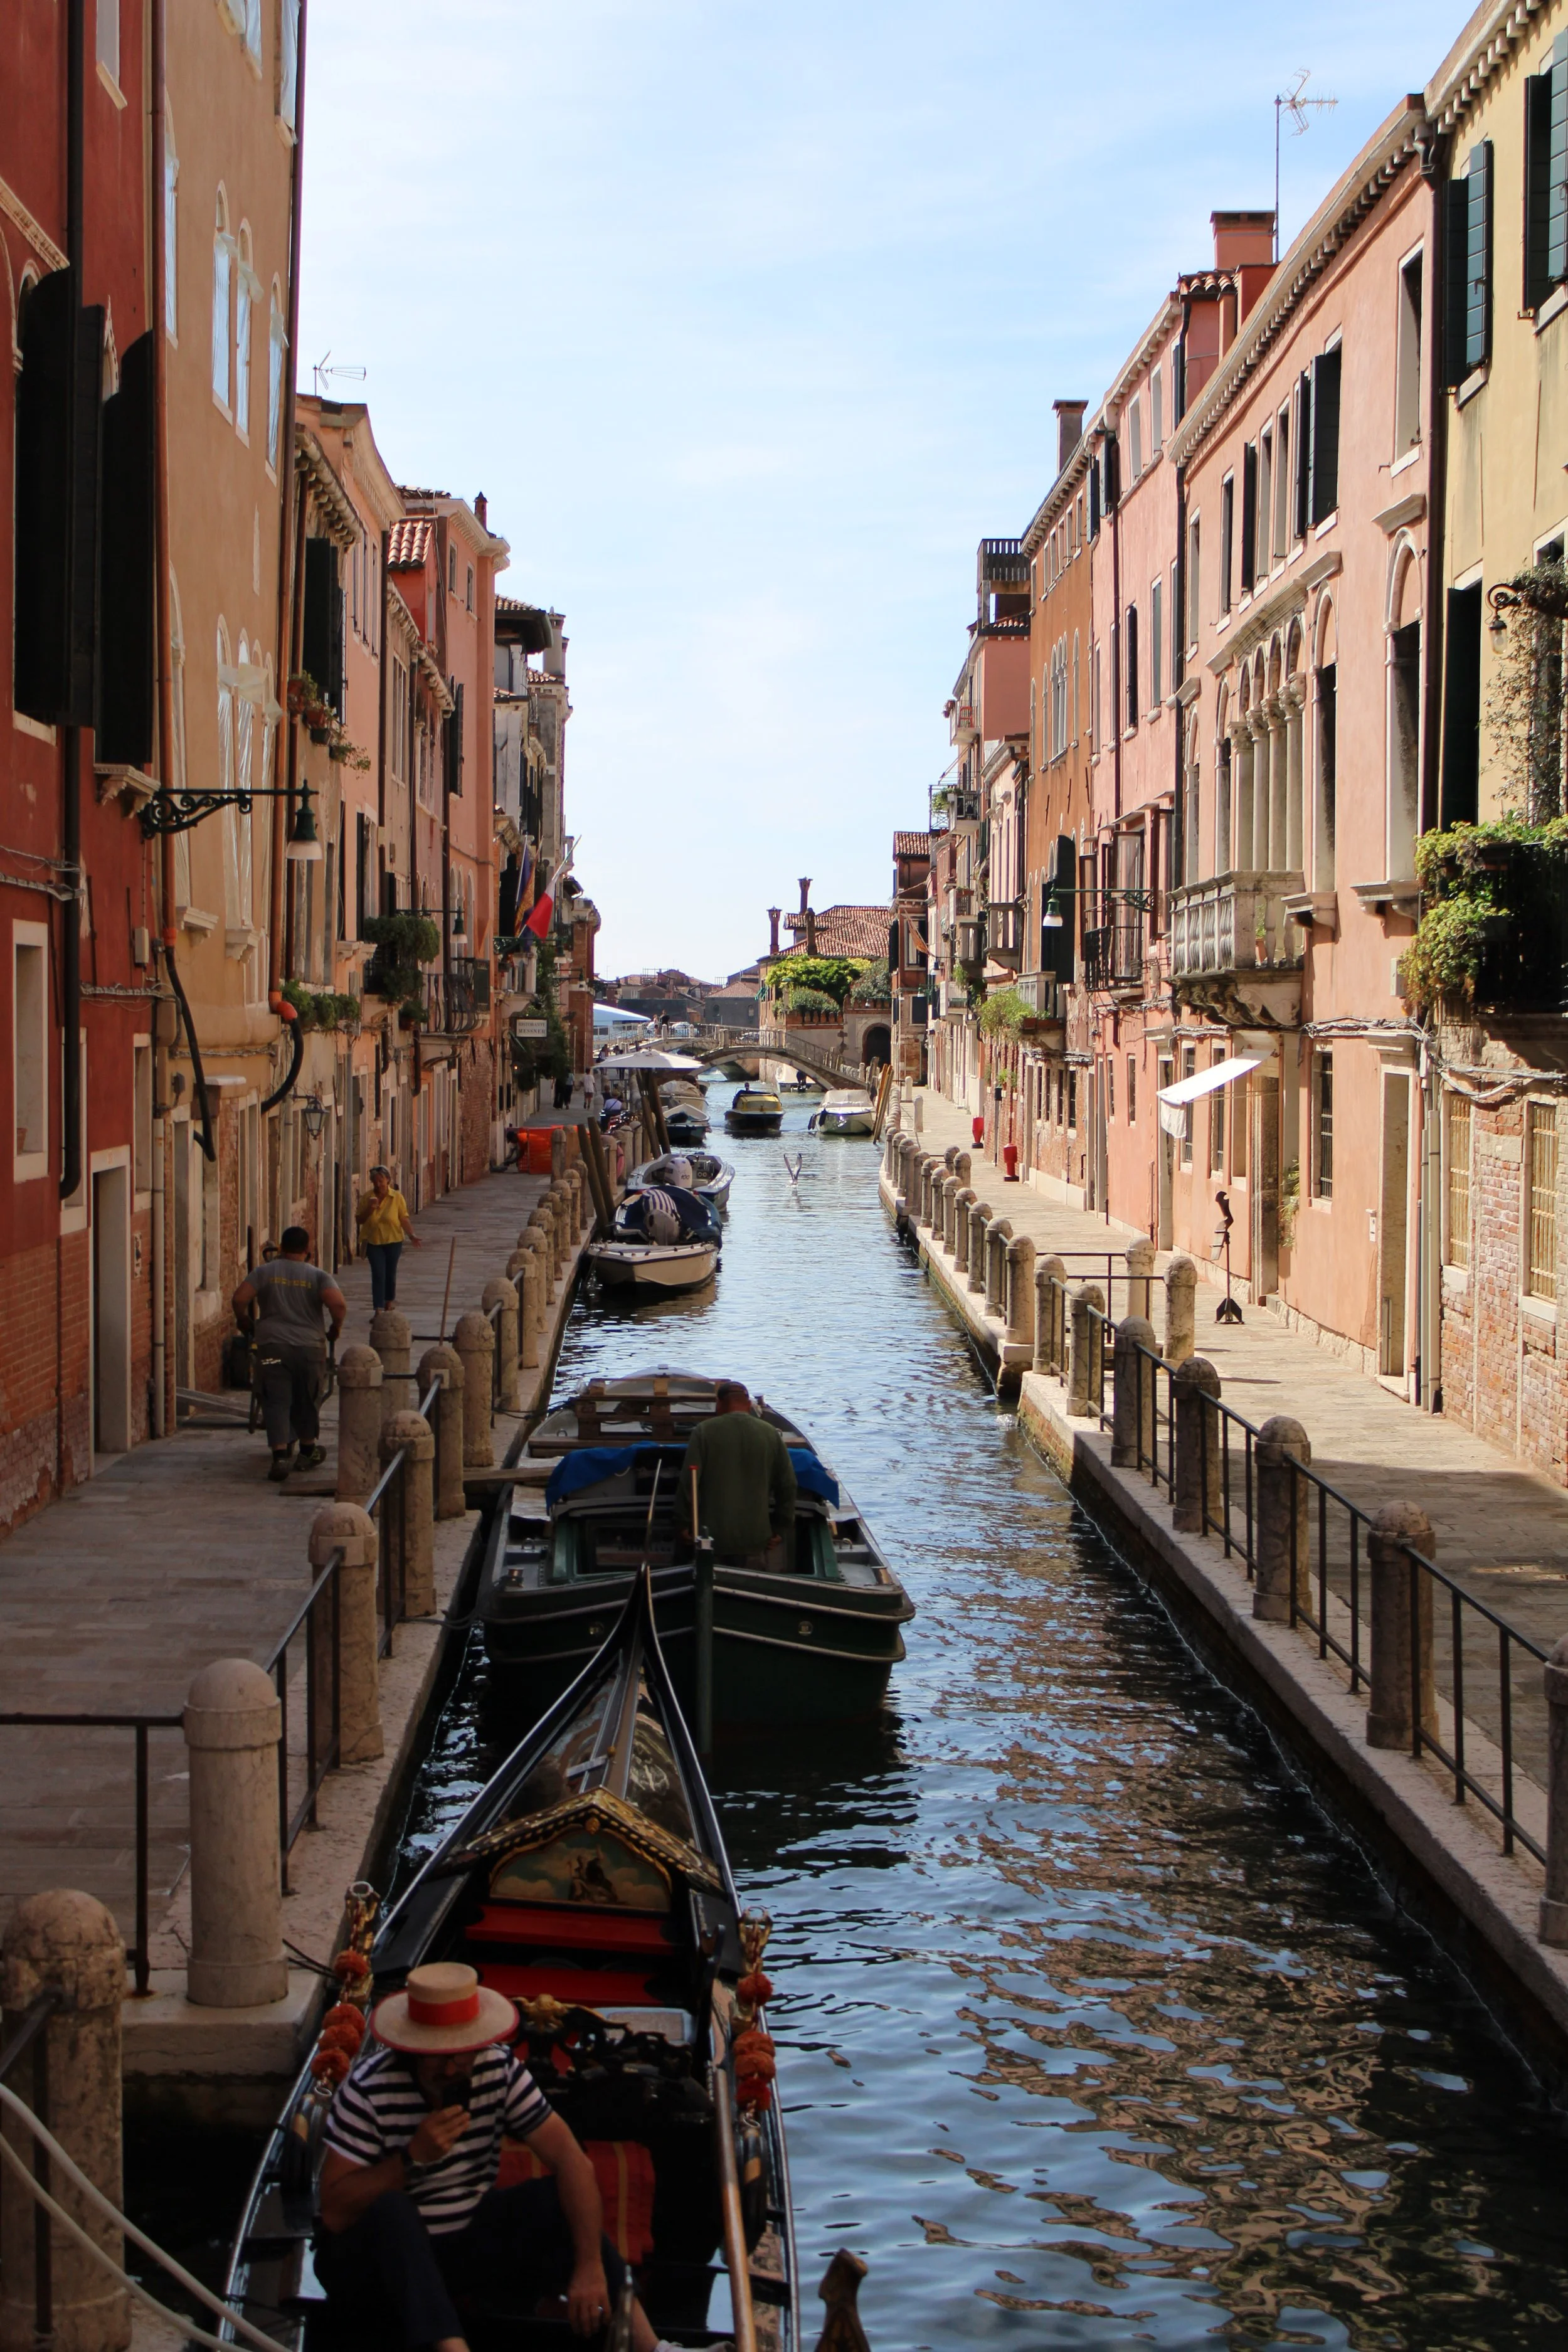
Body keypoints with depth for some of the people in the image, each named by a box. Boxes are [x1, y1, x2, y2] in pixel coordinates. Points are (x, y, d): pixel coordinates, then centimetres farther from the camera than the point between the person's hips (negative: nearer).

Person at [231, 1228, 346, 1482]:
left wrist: (242, 1320, 12)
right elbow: (339, 1304, -13)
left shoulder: (263, 1272, 3)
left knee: (276, 1402, -1)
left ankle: (280, 1456, -15)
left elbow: (239, 1299, -7)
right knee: (307, 1401, 16)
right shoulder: (317, 1276, 1)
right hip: (309, 1347, 0)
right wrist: (336, 1327, 5)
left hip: (272, 1345, 0)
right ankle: (307, 1452, 29)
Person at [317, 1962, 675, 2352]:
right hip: (382, 2252, -4)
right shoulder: (369, 2089, -18)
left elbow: (572, 2161, -13)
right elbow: (335, 2213, -20)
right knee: (390, 2211, -35)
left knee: (557, 2199, -18)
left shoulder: (499, 2069, -7)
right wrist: (413, 2158, -30)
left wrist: (591, 2266, -23)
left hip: (469, 2240, 4)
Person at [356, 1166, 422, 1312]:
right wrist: (369, 1209, -17)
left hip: (393, 1241, 0)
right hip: (373, 1241, 0)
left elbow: (404, 1220, -6)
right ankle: (378, 1310, -10)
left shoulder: (397, 1197, -6)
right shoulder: (367, 1198, -3)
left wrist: (412, 1235, -19)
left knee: (390, 1274, 11)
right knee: (378, 1275, -8)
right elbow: (359, 1220, 0)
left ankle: (388, 1304, 31)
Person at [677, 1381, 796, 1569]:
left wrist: (687, 1523, 6)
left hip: (713, 1534, -2)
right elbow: (788, 1485, 7)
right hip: (756, 1537, 2)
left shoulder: (704, 1431, -3)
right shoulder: (770, 1433, 5)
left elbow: (689, 1481, -5)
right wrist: (781, 1529, 15)